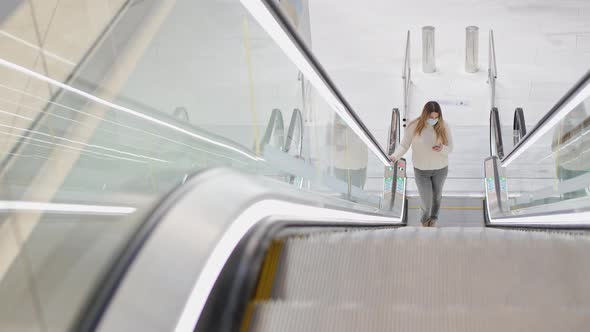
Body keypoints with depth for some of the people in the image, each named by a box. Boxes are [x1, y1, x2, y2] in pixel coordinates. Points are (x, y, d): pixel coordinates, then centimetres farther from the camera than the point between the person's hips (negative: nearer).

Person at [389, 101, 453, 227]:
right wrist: (395, 156, -36)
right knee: (425, 200, 2)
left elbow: (450, 148, -10)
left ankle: (434, 216, 56)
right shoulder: (413, 126, -21)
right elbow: (404, 146, -16)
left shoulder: (444, 127, -18)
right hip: (421, 169, -1)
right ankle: (425, 217, 40)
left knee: (436, 194, 24)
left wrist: (442, 148, -34)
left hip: (440, 168, 2)